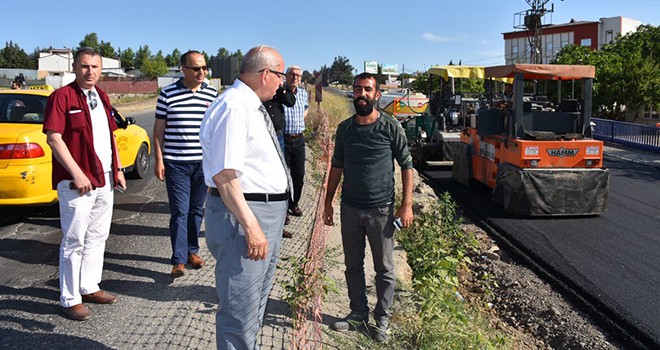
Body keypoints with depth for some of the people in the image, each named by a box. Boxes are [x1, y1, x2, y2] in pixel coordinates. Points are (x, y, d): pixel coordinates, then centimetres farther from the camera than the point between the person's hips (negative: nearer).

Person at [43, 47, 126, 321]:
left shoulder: (102, 97, 14)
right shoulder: (62, 97, -10)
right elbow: (53, 137, -16)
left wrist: (118, 169, 12)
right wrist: (77, 174, -21)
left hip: (105, 180, 8)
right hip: (77, 182, -8)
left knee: (97, 237, 15)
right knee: (74, 241, 0)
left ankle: (89, 287, 28)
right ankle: (70, 299, 11)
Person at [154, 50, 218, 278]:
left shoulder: (212, 94, 4)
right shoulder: (168, 94, -3)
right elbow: (159, 130, 1)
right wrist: (159, 160, -3)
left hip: (204, 163, 3)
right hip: (176, 163, -2)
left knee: (196, 210, 13)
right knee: (180, 211, -2)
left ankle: (192, 251, 27)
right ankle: (179, 260, 5)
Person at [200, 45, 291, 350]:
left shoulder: (252, 106, 14)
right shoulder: (233, 107, -18)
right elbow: (223, 174, -25)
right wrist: (250, 226, -28)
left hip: (268, 212, 11)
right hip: (243, 213, -11)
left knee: (257, 301, 24)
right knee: (240, 311, -1)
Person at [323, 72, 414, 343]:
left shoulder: (391, 127, -6)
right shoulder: (344, 128, 5)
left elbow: (406, 166, -3)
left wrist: (407, 205, -8)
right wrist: (328, 202, 11)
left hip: (381, 210, -3)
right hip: (350, 209, 4)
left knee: (384, 269, 7)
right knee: (353, 265, 14)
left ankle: (382, 319, 23)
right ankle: (358, 312, 31)